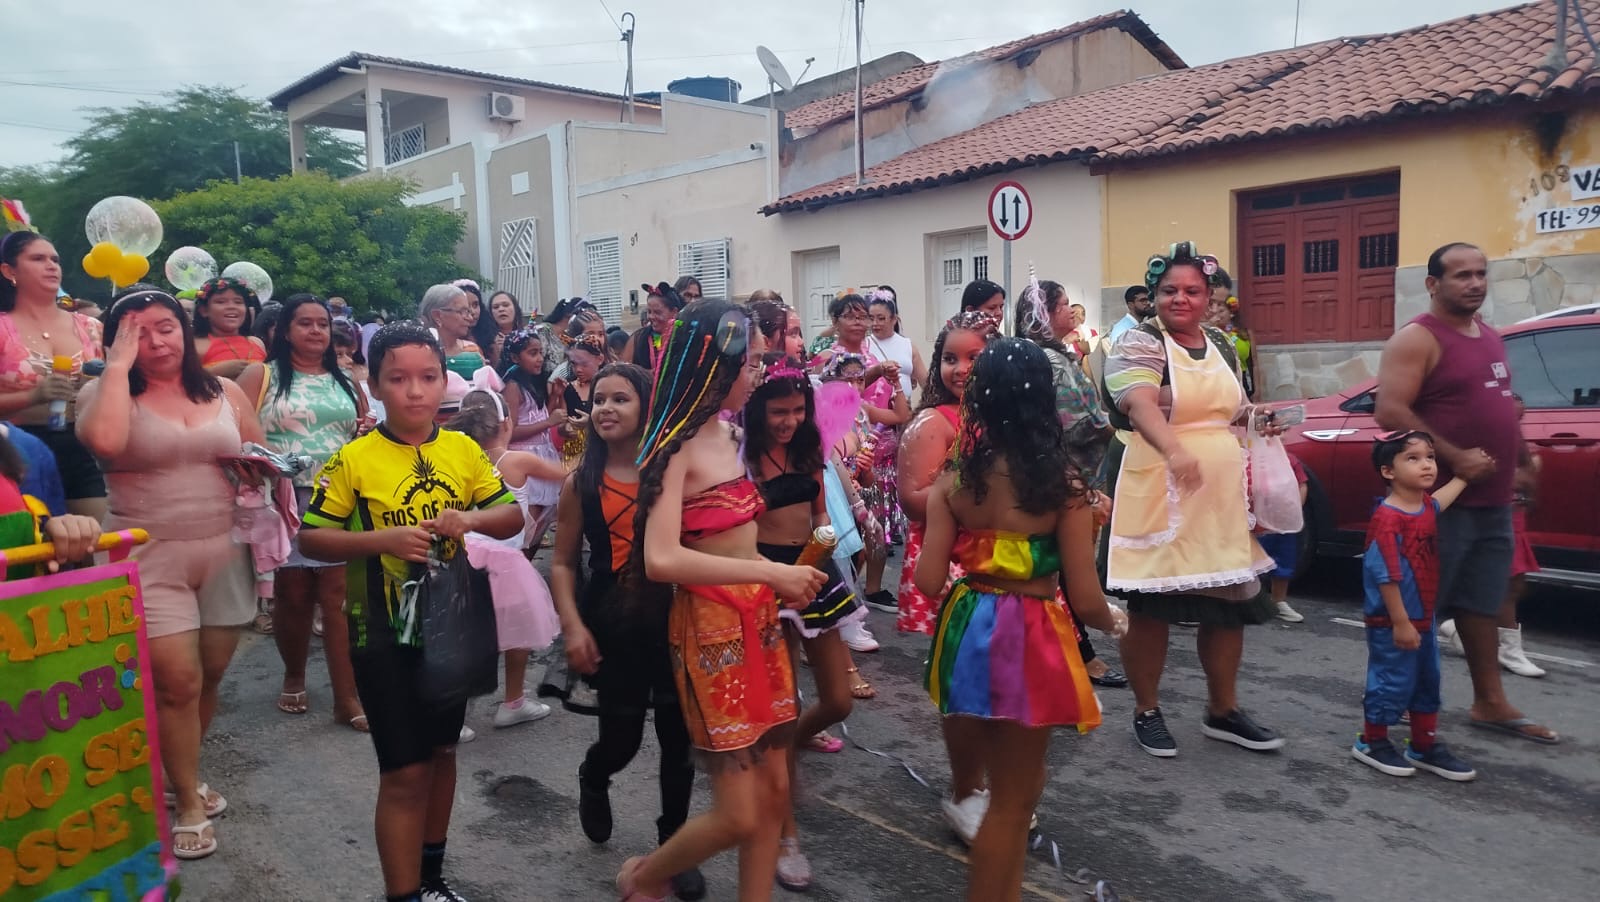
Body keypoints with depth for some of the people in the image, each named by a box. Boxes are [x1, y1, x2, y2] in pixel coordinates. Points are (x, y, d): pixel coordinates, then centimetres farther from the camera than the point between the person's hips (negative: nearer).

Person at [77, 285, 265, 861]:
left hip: (225, 552, 4)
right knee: (178, 680, -6)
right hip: (150, 557, -4)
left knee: (210, 675, 13)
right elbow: (104, 440, -27)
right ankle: (187, 805, 13)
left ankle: (183, 775, 36)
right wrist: (119, 363, -17)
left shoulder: (227, 393, 6)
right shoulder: (107, 394, -3)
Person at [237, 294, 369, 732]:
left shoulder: (346, 382, 16)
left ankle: (346, 696, -2)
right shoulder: (261, 375, 6)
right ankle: (293, 677, 29)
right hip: (284, 502, -2)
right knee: (292, 594, 6)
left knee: (339, 595, -3)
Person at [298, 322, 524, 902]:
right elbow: (310, 538, -8)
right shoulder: (354, 459, -11)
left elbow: (513, 517, 4)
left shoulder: (464, 450, -1)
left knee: (441, 752, 18)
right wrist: (382, 538, -23)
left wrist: (471, 518, -17)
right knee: (405, 771, -1)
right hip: (385, 635, -4)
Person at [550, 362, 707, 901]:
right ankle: (593, 781, 46)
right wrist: (573, 625, -8)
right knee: (621, 738, 8)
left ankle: (674, 842, 30)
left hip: (674, 617, 0)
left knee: (677, 735, 7)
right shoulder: (581, 482, 1)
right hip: (613, 623, 1)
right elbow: (564, 562, 4)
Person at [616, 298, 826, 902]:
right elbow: (661, 560, -29)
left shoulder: (725, 432, 7)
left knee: (774, 791, 14)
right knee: (738, 815, 2)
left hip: (759, 619, 8)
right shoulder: (676, 446, -16)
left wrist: (781, 581, 8)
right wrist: (769, 571, -27)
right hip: (711, 627, -8)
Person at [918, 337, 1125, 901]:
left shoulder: (954, 479, -5)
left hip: (967, 633, 5)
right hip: (1031, 641, -4)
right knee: (1013, 799, 14)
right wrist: (1113, 621, 11)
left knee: (1011, 783, 26)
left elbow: (929, 581, -7)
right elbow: (1085, 600, -11)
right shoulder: (1064, 486, -13)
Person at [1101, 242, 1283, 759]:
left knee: (1231, 601, 10)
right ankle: (1146, 712, 18)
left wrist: (1254, 419, 4)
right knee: (1150, 604, 1)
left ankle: (1222, 711, 27)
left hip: (1221, 493, 7)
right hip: (1156, 495, -7)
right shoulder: (1138, 344, -10)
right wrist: (1176, 451, -46)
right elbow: (1141, 406, -28)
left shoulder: (1222, 347, 13)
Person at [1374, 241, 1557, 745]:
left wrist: (1512, 462, 16)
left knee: (1483, 603, 16)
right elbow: (1390, 412, -21)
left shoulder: (1491, 337, 16)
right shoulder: (1418, 339, -11)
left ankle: (1490, 704, 26)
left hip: (1493, 502, 9)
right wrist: (1455, 458, -22)